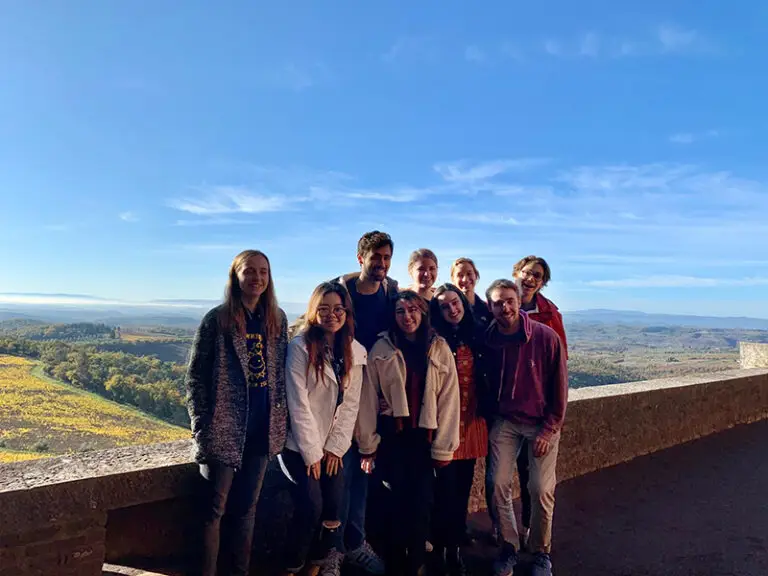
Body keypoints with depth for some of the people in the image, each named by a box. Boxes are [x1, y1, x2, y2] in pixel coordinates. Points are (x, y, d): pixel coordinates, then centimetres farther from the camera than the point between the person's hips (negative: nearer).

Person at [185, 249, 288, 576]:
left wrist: (281, 416, 5)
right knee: (214, 509, 5)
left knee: (247, 508, 16)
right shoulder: (217, 319, -7)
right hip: (224, 430, -4)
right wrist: (201, 426, -10)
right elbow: (195, 375, -5)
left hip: (262, 430, 4)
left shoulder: (277, 319, 6)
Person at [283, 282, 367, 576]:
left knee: (333, 507, 0)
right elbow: (298, 403, -15)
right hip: (301, 444, -4)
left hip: (333, 445, 4)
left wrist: (335, 447, -4)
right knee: (312, 504, -11)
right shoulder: (300, 346, -13)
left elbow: (351, 403, 1)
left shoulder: (355, 352, 2)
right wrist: (311, 452, -14)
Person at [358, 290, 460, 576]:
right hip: (392, 435, -1)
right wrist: (368, 444, -4)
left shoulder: (440, 349, -1)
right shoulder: (381, 349, -3)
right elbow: (369, 398, -3)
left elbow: (449, 398, -3)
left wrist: (443, 446, -5)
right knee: (398, 500, 4)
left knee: (421, 502, 3)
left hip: (425, 437, 1)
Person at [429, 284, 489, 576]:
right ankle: (440, 547, 18)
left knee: (463, 487, 12)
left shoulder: (475, 337, 7)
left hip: (472, 421, 5)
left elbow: (482, 377, 15)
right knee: (446, 488, -1)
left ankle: (455, 546, 28)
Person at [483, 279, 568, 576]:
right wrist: (489, 416, 1)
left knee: (541, 490, -2)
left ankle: (541, 552, 22)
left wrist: (548, 430, -10)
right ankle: (509, 546, 21)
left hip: (542, 423, -2)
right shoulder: (488, 339, -7)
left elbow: (560, 386, -10)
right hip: (504, 421, 3)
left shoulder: (545, 337, -15)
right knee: (499, 484, -1)